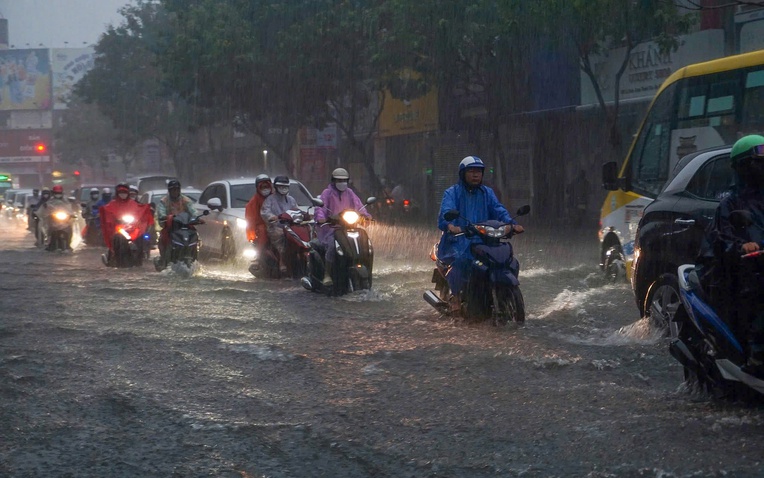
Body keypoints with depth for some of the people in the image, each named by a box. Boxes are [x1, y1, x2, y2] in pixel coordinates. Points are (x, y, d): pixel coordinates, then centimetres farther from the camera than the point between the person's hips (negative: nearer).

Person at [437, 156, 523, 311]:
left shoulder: (487, 192, 19)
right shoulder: (452, 193, 5)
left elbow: (498, 209, 3)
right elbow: (446, 211, -14)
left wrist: (511, 223, -19)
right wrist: (450, 225, -39)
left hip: (482, 239, 4)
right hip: (458, 239, -4)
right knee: (461, 258, -37)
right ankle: (455, 295, -18)